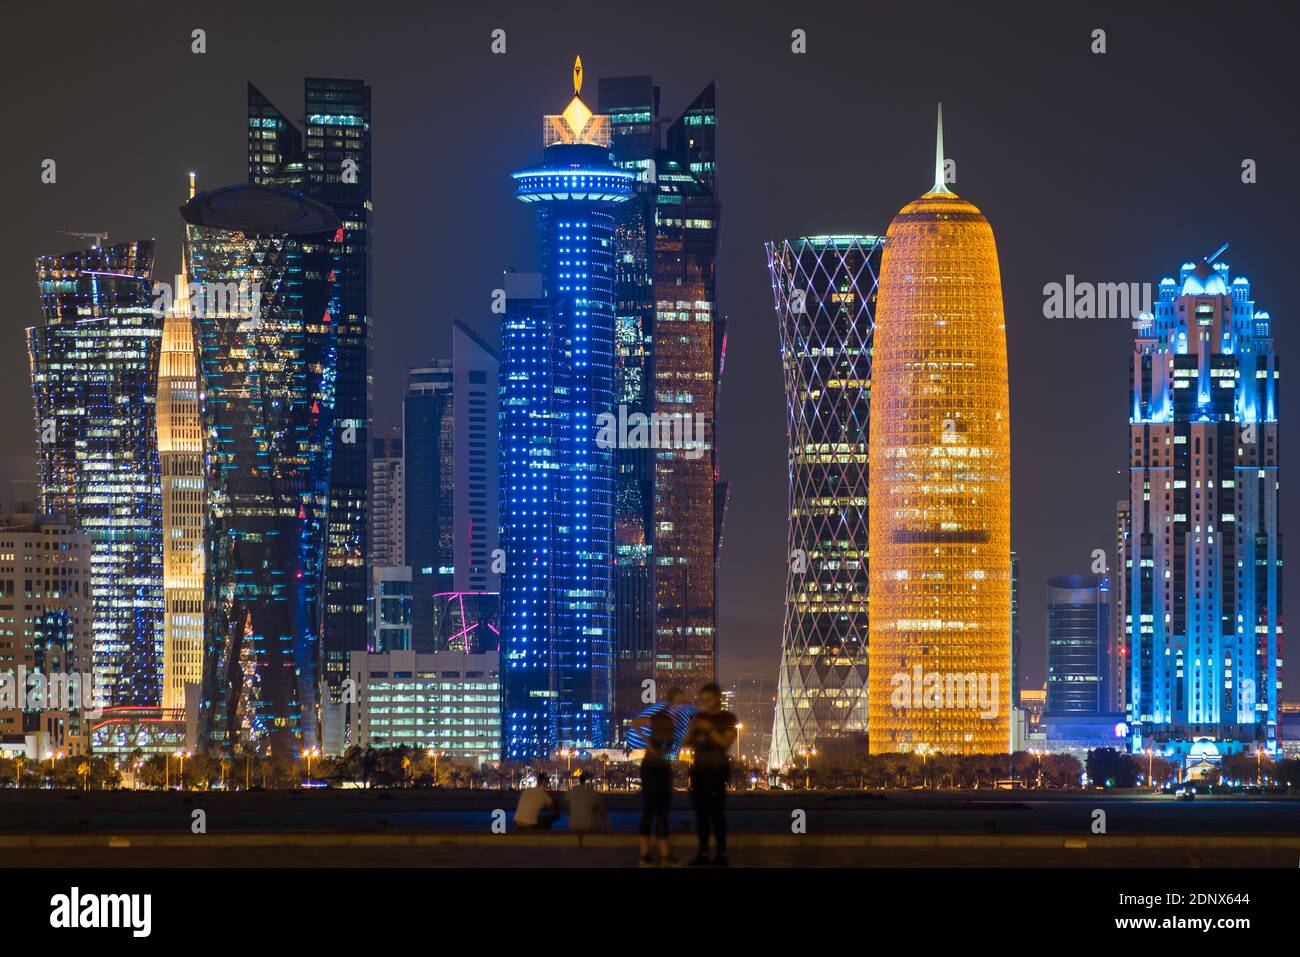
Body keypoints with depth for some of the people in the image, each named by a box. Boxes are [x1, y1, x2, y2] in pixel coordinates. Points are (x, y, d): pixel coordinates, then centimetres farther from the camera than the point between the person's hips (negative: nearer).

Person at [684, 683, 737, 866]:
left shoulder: (728, 718, 1)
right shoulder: (699, 717, 16)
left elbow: (727, 742, -10)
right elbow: (687, 743, 13)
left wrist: (710, 729, -18)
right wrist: (691, 730, -6)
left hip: (717, 769, -6)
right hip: (698, 768, 6)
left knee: (716, 811, -11)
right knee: (701, 811, 3)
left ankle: (721, 854, -11)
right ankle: (703, 853, 5)